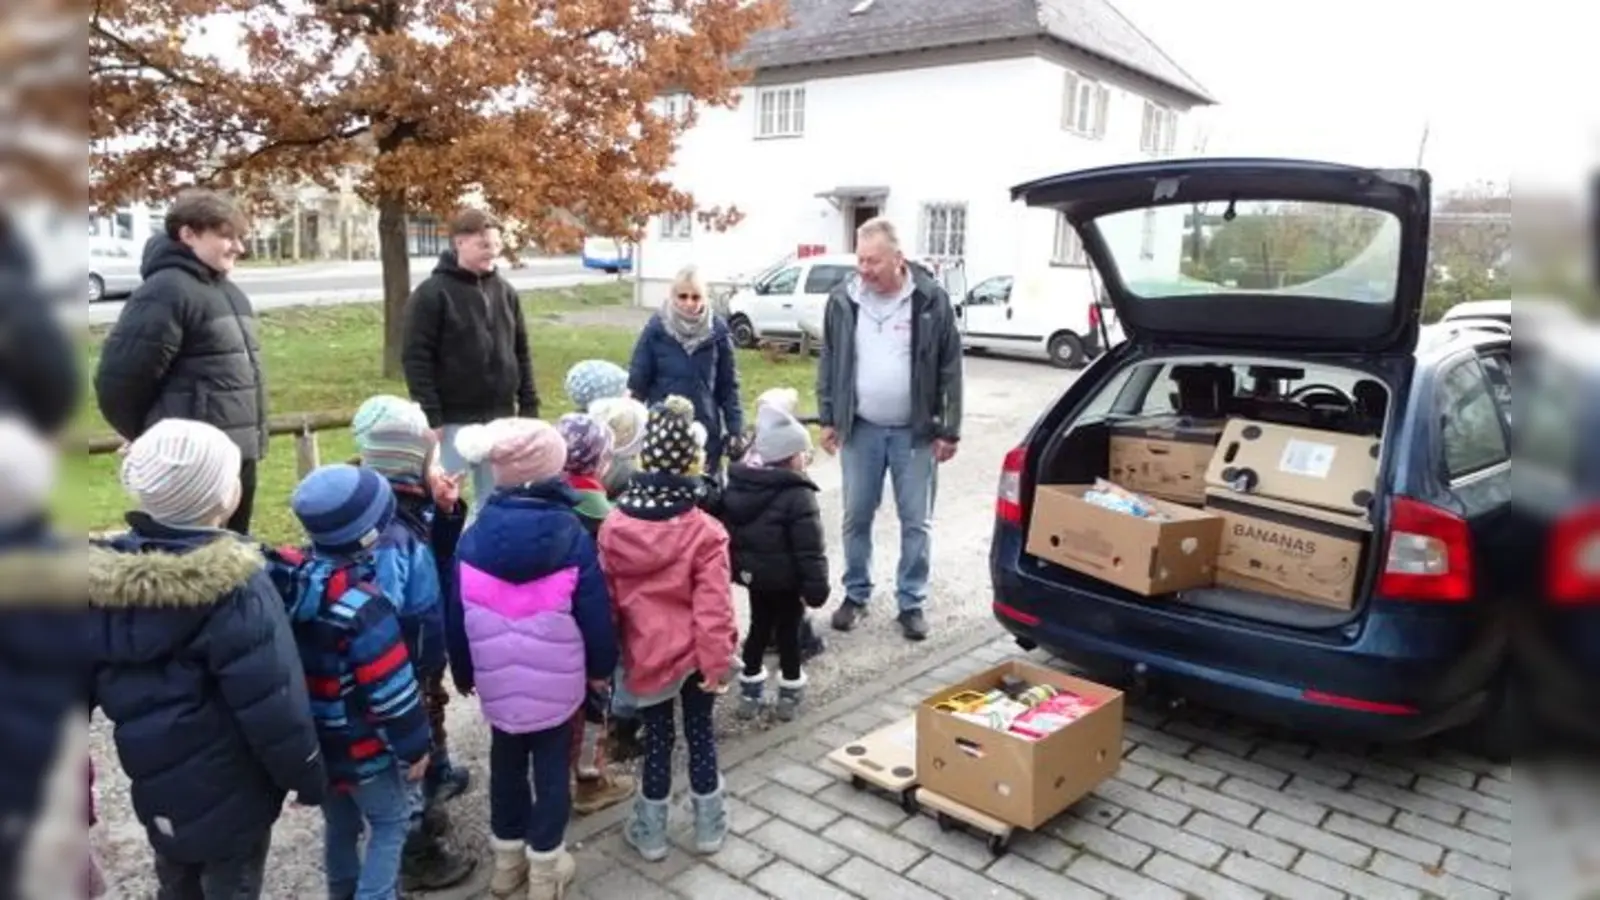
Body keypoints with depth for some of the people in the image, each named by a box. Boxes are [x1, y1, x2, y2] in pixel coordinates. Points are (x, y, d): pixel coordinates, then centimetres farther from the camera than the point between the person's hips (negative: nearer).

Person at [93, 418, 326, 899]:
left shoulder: (106, 576, -7)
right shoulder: (234, 585, -26)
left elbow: (105, 684, 3)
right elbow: (273, 705, -23)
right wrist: (308, 778, -9)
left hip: (155, 786, 6)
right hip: (229, 793, -6)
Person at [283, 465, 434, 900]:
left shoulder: (295, 580, -6)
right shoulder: (362, 607, -30)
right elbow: (392, 689, -25)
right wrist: (415, 745, -12)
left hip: (314, 738, 8)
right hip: (362, 745, -8)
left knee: (339, 823, 26)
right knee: (391, 822, 12)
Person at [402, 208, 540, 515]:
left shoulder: (505, 292, 9)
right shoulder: (432, 294, -9)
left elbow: (521, 354, 13)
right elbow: (416, 359, -11)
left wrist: (529, 408, 7)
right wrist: (430, 418, -16)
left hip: (499, 419, 5)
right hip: (453, 421, -5)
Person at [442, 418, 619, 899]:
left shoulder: (474, 538, -9)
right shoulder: (571, 534, -16)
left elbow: (458, 617, 0)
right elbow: (595, 612, -10)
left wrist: (463, 672, 16)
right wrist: (600, 667, 5)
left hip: (498, 683, 3)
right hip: (557, 683, -2)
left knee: (506, 763, 21)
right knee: (552, 767, 13)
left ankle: (508, 859, 36)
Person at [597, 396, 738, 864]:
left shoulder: (613, 526, -8)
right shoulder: (704, 531, -16)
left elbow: (607, 600, 1)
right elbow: (713, 605, -17)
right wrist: (717, 660, -9)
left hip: (646, 653, 1)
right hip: (694, 653, -1)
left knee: (656, 738, 16)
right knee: (700, 734, 15)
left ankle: (651, 830, 29)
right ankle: (709, 825, 30)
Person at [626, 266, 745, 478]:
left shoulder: (718, 330, -5)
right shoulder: (656, 328, -9)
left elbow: (728, 385, 1)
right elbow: (637, 380, -4)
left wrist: (735, 429, -3)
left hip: (706, 428, 1)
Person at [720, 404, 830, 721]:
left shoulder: (737, 485, 1)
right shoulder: (798, 495, -22)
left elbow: (727, 532, 10)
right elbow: (810, 550, -21)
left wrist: (736, 567, 20)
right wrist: (816, 588, -13)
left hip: (751, 573, 6)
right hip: (785, 579, -6)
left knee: (759, 626, 19)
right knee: (788, 631, 9)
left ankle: (750, 692, 27)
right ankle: (790, 693, 22)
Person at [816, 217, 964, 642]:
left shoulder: (932, 301, -9)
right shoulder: (842, 301, -2)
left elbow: (950, 370, -5)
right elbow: (829, 363, 7)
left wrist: (949, 430, -6)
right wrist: (828, 419, 4)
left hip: (915, 432, -2)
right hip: (860, 430, 2)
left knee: (915, 522, 7)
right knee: (856, 517, 10)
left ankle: (912, 603, 20)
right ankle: (856, 594, 27)